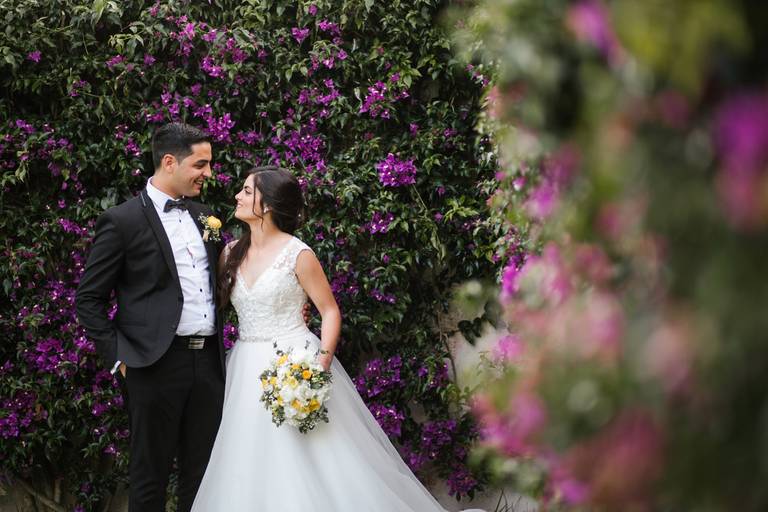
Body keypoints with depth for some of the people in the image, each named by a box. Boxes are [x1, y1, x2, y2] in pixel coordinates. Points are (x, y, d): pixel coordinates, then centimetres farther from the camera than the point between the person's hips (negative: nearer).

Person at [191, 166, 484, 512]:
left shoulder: (297, 255, -8)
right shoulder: (231, 254, 7)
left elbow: (330, 311, -6)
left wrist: (322, 363, -17)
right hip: (248, 371, 5)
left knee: (312, 463, -5)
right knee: (253, 469, 6)